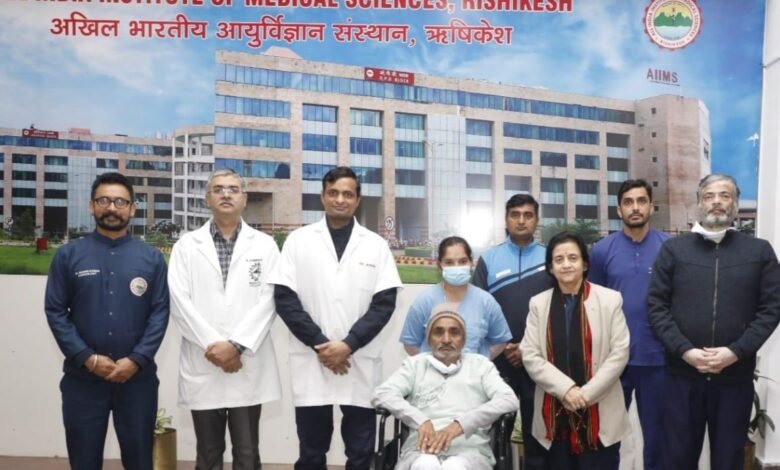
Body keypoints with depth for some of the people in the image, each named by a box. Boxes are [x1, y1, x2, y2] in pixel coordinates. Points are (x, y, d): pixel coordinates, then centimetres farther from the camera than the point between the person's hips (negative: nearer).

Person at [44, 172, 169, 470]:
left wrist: (136, 360, -12)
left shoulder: (151, 258, 3)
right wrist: (88, 358, -11)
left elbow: (160, 312, -2)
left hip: (137, 376, 0)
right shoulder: (68, 255, 3)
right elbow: (55, 311, -2)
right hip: (82, 377, 0)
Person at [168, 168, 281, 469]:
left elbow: (267, 301, -3)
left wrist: (236, 345, -14)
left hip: (248, 368, 0)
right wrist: (212, 345, -13)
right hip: (202, 368, 1)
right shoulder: (187, 245, 7)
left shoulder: (264, 245, 6)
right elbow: (179, 300, -3)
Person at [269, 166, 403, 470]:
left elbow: (384, 303, 0)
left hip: (360, 363, 1)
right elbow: (285, 299, -1)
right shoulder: (298, 241, 5)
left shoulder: (376, 245, 6)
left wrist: (348, 344, -11)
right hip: (312, 362, 0)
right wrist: (320, 343, -10)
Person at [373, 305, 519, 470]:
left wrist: (461, 424, -13)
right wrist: (421, 421, -14)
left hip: (469, 450, 0)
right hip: (422, 449, 1)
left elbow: (509, 400, 2)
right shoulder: (415, 364, 21)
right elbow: (382, 395, 4)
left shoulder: (480, 364, 19)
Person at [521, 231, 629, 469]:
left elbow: (619, 353, -4)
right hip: (555, 413, 2)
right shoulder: (539, 304, 5)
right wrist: (565, 389, -13)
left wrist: (586, 393, -12)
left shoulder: (610, 299, 0)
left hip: (600, 414, -2)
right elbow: (530, 356, -1)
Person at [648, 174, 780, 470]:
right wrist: (685, 350, -12)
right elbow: (656, 305, 0)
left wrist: (736, 352, -12)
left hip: (736, 376, 0)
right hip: (682, 373, 0)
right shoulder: (673, 249, 5)